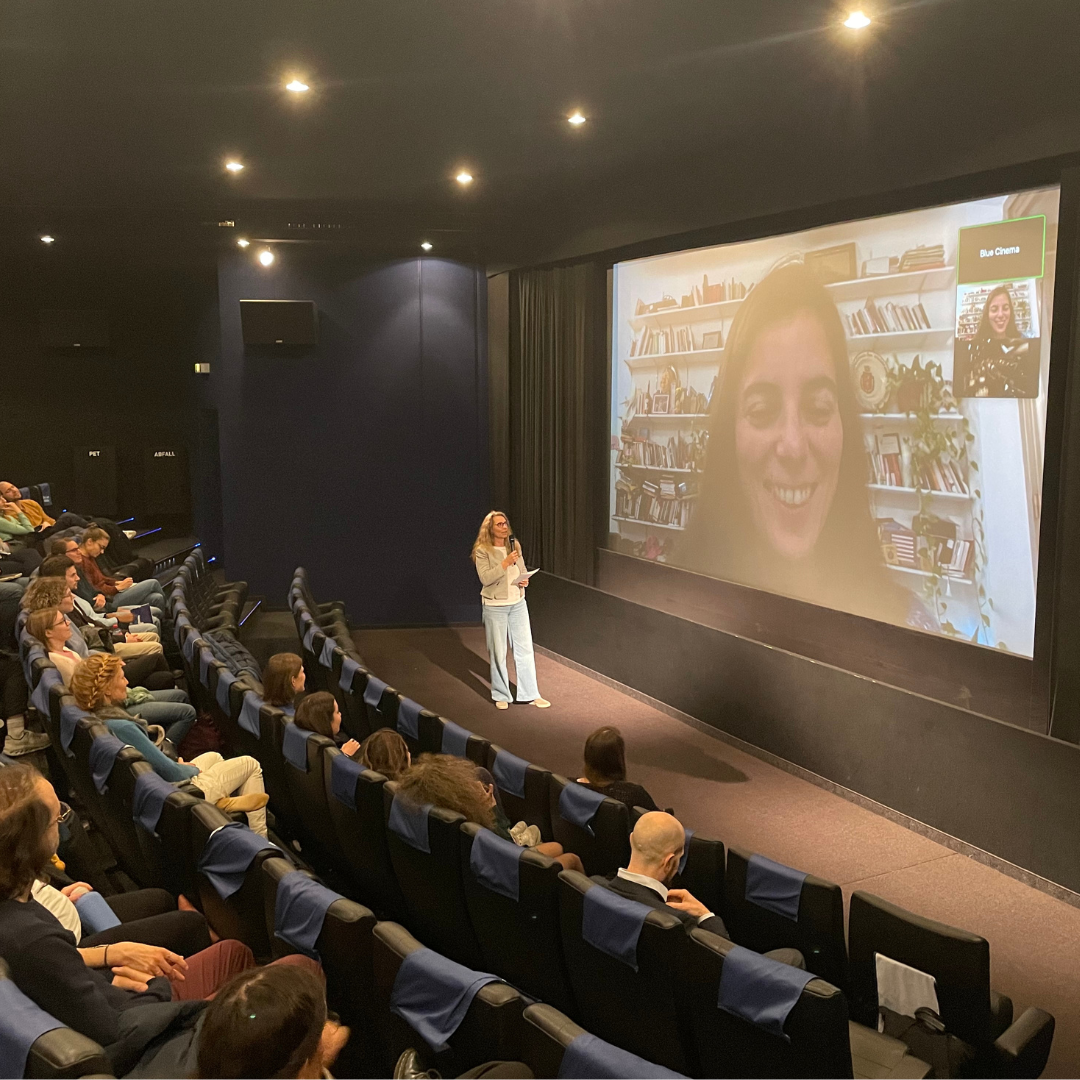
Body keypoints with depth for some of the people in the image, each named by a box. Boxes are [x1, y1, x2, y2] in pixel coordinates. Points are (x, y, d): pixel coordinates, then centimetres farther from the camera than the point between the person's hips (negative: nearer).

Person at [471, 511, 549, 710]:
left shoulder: (514, 546, 5)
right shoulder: (482, 551, -11)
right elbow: (485, 578, -20)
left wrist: (524, 580, -5)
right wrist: (505, 563, -26)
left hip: (518, 603, 5)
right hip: (495, 606, -5)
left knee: (525, 649, 6)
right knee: (498, 653, 5)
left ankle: (530, 694, 15)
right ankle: (501, 696, 20)